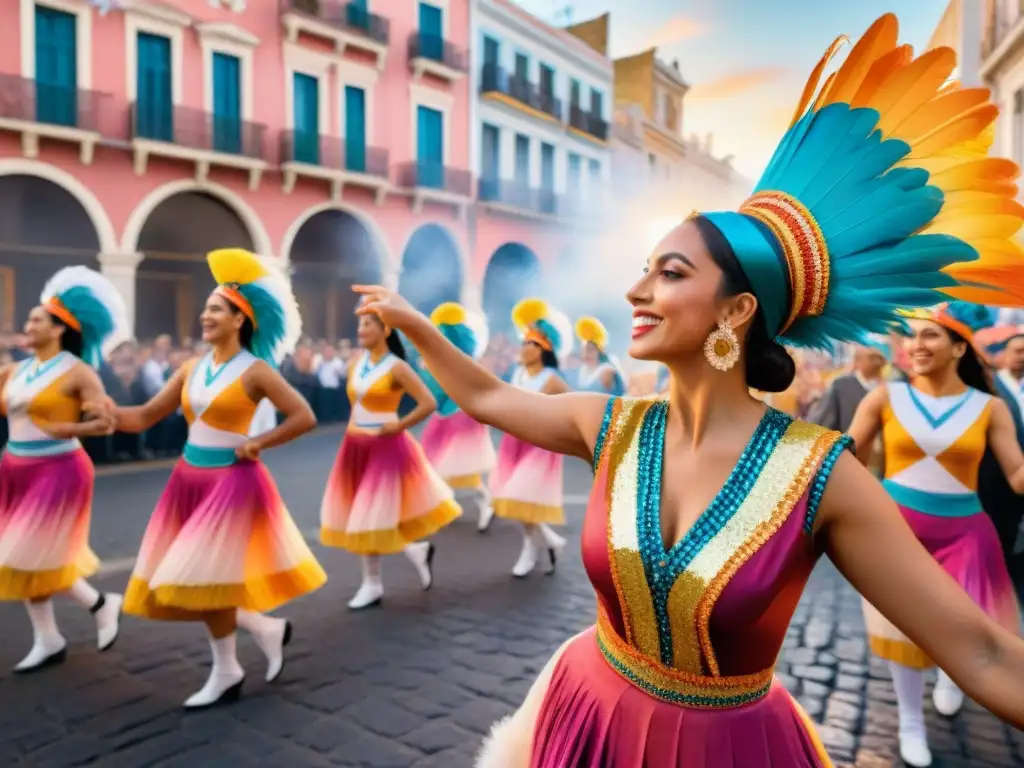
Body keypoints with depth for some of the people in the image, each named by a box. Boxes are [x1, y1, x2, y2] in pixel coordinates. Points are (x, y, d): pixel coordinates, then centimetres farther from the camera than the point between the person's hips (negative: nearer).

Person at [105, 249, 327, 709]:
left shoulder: (255, 370, -11)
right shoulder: (192, 368, 6)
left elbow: (304, 417, -14)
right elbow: (146, 417, 5)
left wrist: (256, 444, -13)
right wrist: (111, 414, -14)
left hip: (231, 480, -7)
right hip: (190, 478, 7)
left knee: (205, 578, -2)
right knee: (196, 582, 10)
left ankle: (226, 672, 21)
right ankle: (266, 629, 29)